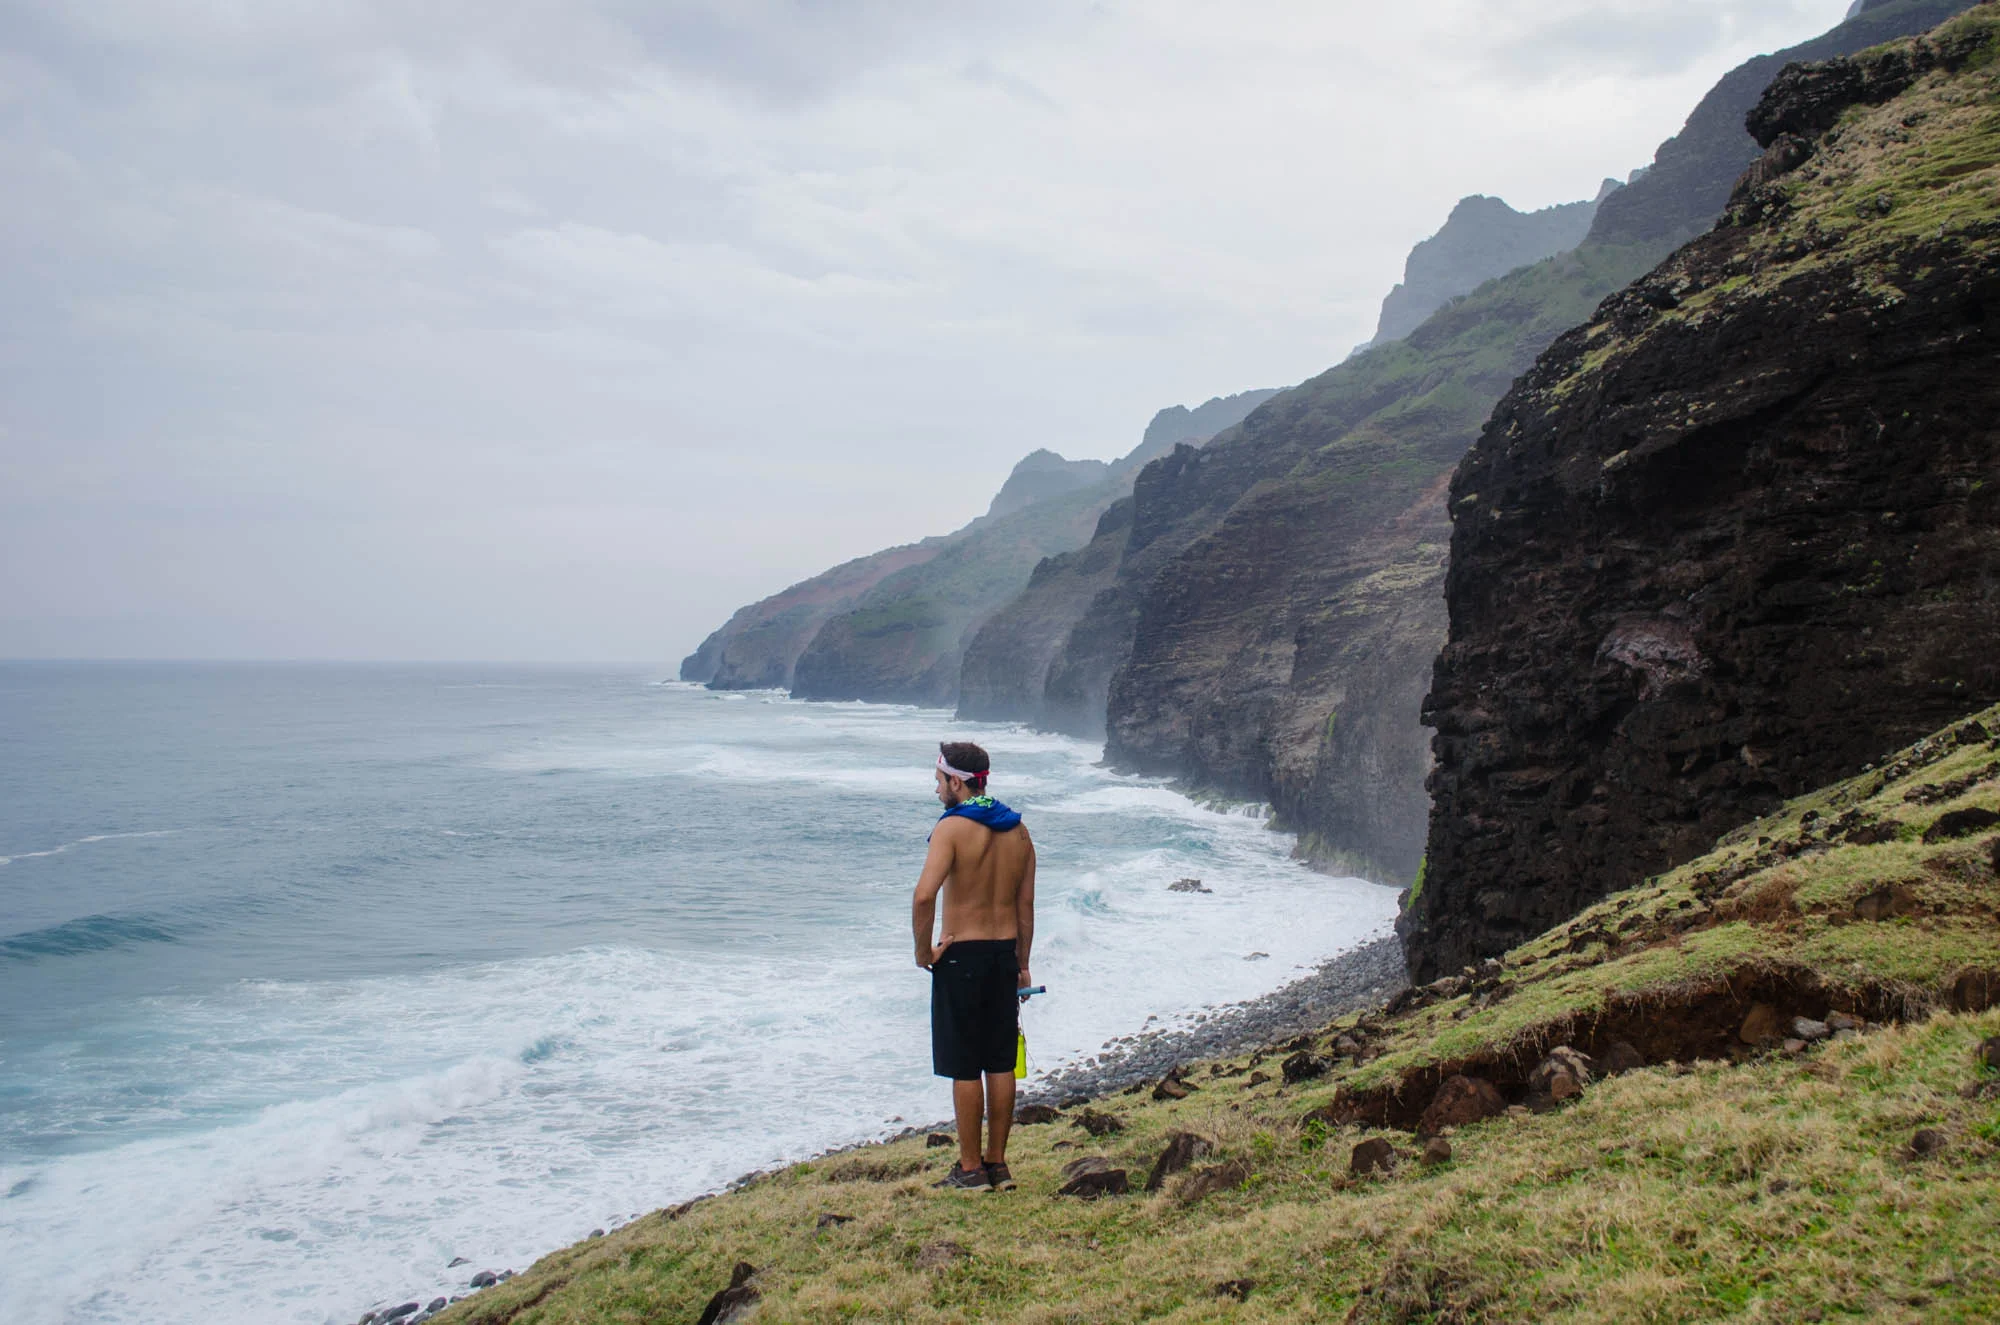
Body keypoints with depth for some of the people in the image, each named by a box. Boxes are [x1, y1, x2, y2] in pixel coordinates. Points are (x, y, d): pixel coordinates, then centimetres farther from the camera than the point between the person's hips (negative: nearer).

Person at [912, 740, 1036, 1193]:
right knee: (1001, 1065, 12)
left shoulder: (953, 827, -13)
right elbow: (1026, 906, 11)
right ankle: (998, 1164, 19)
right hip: (1005, 953, 6)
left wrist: (923, 950, -12)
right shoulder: (1018, 831, 8)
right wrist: (1022, 964, 18)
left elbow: (924, 895, -25)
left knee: (965, 1068, 2)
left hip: (962, 956, -6)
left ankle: (971, 1169, 9)